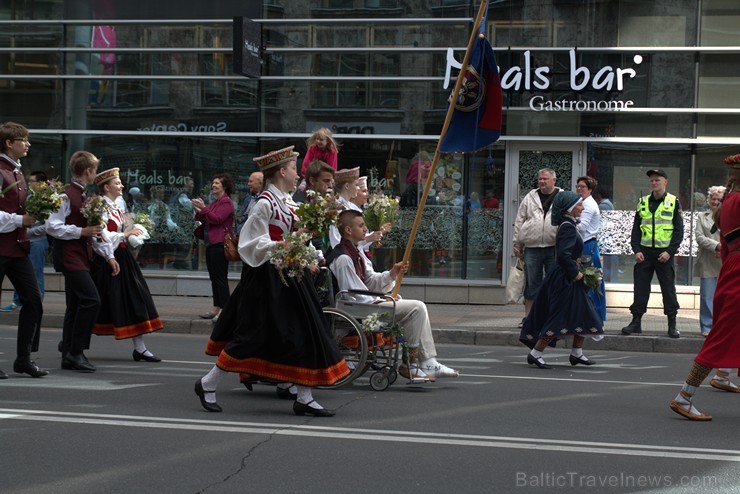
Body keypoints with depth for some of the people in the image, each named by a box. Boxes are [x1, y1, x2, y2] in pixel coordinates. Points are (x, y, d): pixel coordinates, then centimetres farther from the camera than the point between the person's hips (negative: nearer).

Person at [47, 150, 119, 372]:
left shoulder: (84, 196, 17)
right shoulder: (67, 196, -13)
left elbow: (95, 230, 24)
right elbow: (52, 227, -20)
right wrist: (82, 232, -21)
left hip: (80, 257, 10)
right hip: (70, 256, -10)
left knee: (76, 305, 10)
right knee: (91, 299, -17)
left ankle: (69, 356, 13)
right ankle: (75, 352, -12)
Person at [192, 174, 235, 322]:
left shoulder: (226, 202, -9)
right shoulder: (214, 202, 20)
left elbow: (217, 219, -19)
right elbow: (206, 221, 21)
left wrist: (204, 209, -17)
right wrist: (199, 211, 7)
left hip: (220, 243, -10)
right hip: (210, 243, 10)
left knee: (220, 277, -9)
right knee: (214, 277, 11)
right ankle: (216, 309, 15)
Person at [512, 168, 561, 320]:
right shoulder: (530, 198, 9)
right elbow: (519, 222, 10)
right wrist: (517, 244, 6)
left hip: (554, 248, -1)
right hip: (532, 248, 1)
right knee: (532, 283, 5)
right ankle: (528, 317, 11)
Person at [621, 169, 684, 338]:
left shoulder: (673, 202, 0)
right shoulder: (643, 203, 10)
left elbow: (679, 230, -2)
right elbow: (636, 228, 10)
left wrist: (669, 251, -11)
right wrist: (636, 250, -2)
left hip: (664, 253, -3)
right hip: (644, 252, 3)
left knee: (668, 289, 0)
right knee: (640, 287, 3)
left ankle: (672, 325, 6)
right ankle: (636, 322, 9)